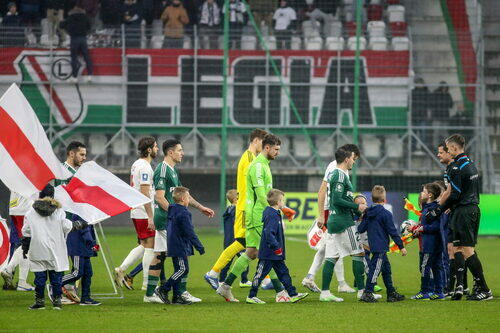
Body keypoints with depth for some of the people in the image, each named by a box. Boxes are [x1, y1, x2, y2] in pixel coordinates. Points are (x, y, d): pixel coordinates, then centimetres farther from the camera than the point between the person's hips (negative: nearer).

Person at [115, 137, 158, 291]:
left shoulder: (136, 164, 15)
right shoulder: (145, 167, -16)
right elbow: (145, 193, -21)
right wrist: (150, 217, -22)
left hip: (136, 213, 10)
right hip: (144, 214, -10)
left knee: (143, 246, 15)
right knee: (149, 246, -3)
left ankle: (121, 270, 9)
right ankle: (147, 283, -1)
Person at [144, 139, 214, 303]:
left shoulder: (172, 170, 18)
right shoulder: (162, 170, -13)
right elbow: (159, 197, -19)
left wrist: (200, 207, 26)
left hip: (164, 220, 10)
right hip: (166, 220, -10)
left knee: (159, 256, 8)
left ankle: (150, 293, 8)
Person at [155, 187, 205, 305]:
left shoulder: (172, 212, 14)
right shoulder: (183, 214, -15)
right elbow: (190, 233, -18)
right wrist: (199, 247, -12)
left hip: (173, 246, 10)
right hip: (180, 247, -10)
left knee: (179, 270, 12)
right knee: (183, 269, -8)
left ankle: (177, 296, 10)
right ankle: (163, 289, -10)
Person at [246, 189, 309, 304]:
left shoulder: (275, 214, 13)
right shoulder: (272, 216, -19)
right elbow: (269, 233, -27)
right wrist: (276, 247, -26)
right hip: (268, 253, -11)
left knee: (283, 272, 10)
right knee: (261, 274, -2)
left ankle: (293, 294, 12)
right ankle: (251, 297, 4)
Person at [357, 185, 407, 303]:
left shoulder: (367, 213, 8)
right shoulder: (386, 214, -12)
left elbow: (360, 229, 10)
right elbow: (393, 232, -11)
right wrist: (401, 246, -6)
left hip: (373, 244, 8)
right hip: (381, 247, -8)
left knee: (386, 268, 16)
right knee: (375, 269, -7)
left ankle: (391, 293, 21)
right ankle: (367, 293, -10)